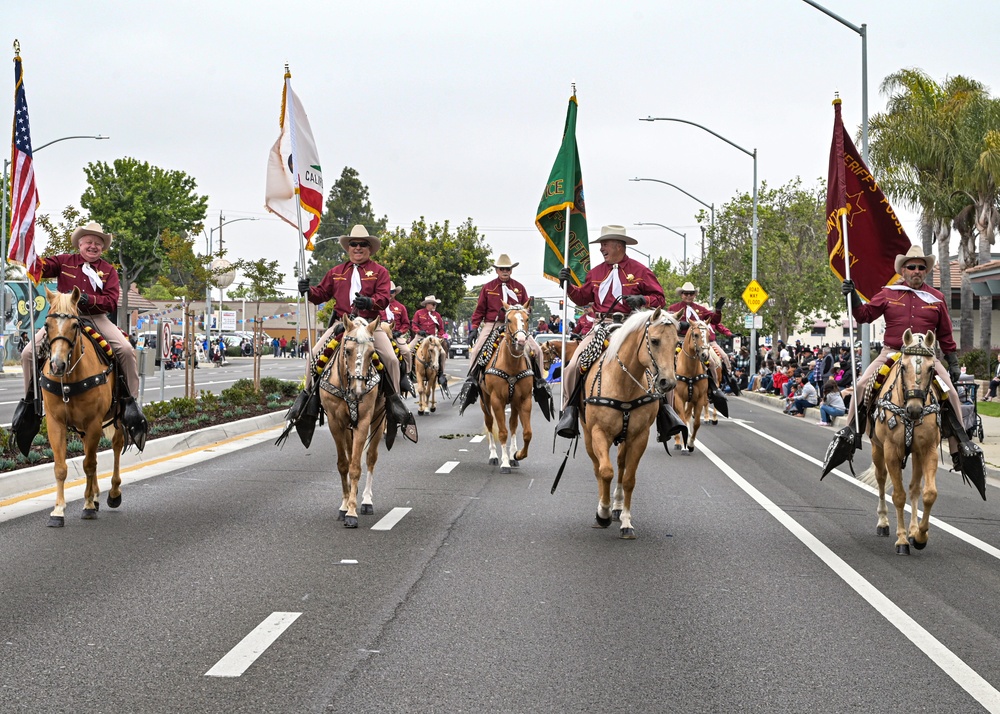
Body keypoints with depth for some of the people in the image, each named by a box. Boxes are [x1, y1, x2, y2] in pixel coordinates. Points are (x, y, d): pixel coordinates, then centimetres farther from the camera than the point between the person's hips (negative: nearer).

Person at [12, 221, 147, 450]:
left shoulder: (108, 270, 8)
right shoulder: (64, 262, 10)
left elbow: (112, 302, -4)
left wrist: (88, 299, -21)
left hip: (97, 318, 0)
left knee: (126, 349, -24)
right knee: (29, 352, -16)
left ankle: (130, 401, -11)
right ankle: (29, 399, 5)